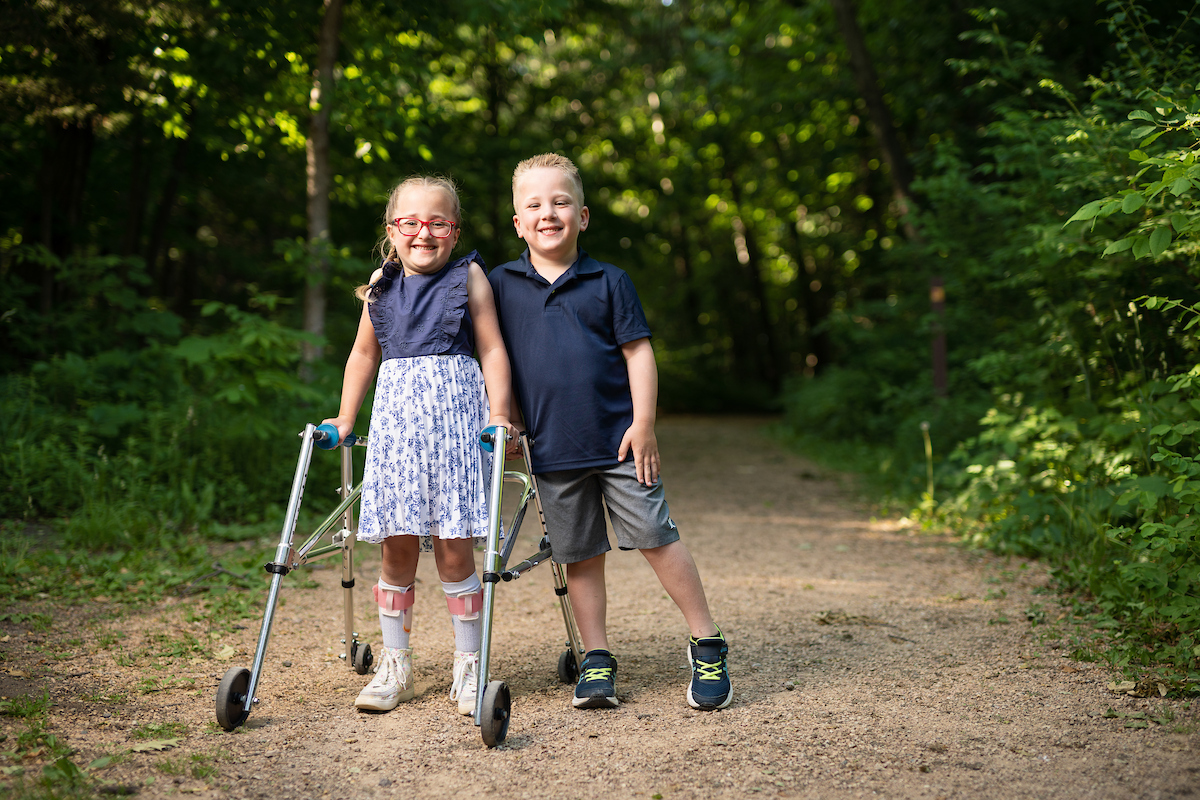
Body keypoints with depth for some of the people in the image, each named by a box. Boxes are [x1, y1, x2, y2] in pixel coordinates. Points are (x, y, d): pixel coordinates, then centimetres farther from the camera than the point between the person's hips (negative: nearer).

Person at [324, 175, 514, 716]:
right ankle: (394, 666, 15)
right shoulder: (382, 287, 12)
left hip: (454, 415, -3)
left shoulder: (469, 277, 4)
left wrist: (499, 415, -8)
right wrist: (345, 421, 22)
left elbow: (492, 350, 2)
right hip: (395, 417, 3)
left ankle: (468, 666, 8)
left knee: (454, 549, -4)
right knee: (396, 548, 4)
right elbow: (364, 354, 22)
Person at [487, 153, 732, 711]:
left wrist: (642, 424, -7)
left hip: (618, 440, -1)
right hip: (551, 450, 2)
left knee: (656, 537, -1)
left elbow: (638, 352, 0)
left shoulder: (608, 282, 1)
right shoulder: (501, 285, 5)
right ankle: (596, 660, 20)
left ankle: (707, 645, 11)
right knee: (580, 554, 9)